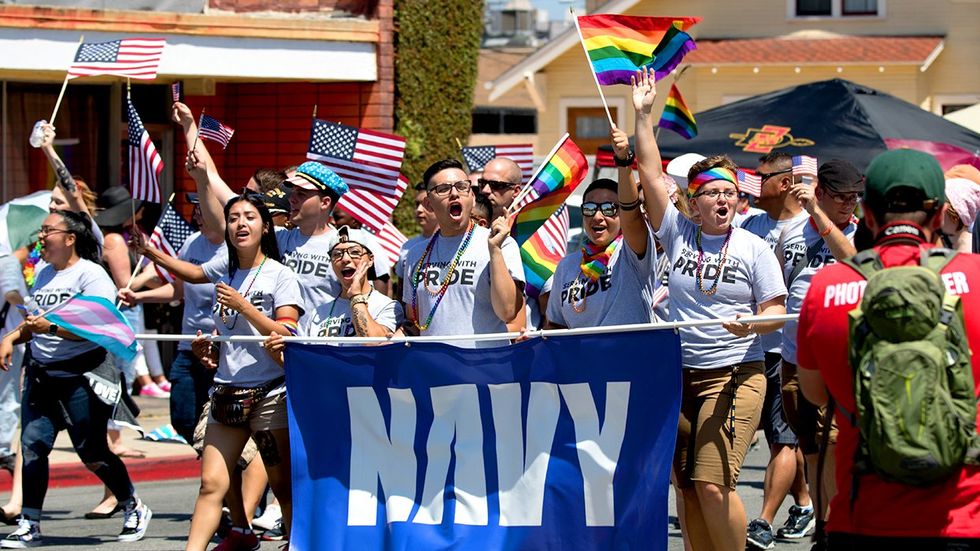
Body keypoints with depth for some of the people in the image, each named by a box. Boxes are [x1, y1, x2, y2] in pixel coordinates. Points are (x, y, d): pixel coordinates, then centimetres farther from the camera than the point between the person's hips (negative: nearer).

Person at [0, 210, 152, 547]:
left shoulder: (90, 274, -10)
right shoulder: (44, 275, 15)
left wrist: (53, 328, -29)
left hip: (83, 374, -7)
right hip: (41, 374, 7)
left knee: (92, 452, -1)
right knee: (33, 445, -4)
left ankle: (135, 510, 20)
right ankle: (29, 526, -1)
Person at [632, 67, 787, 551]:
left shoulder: (753, 248, 1)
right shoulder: (678, 234, 7)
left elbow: (775, 310, 1)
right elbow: (652, 175, 5)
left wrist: (752, 324, -21)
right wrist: (643, 116, 2)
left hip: (735, 377, -4)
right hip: (681, 375, 4)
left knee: (712, 483, -15)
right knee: (688, 487, 4)